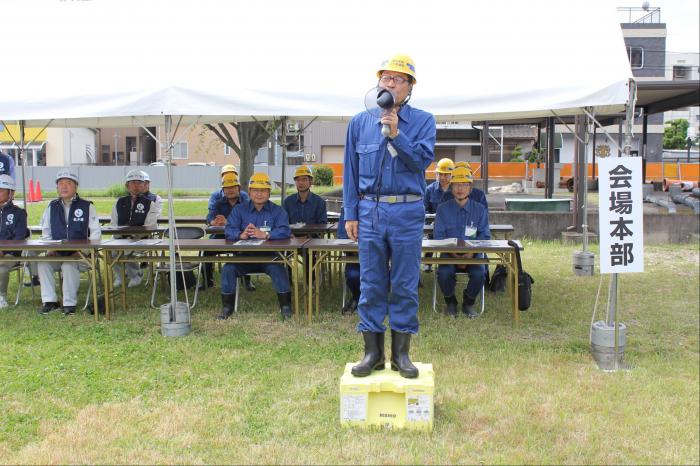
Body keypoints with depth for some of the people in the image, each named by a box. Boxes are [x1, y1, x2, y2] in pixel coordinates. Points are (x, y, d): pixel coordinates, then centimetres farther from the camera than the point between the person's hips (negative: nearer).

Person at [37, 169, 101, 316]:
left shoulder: (87, 206, 1)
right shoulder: (52, 207, 13)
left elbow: (96, 232, -1)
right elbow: (46, 231, 17)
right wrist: (50, 248, 0)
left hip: (80, 255, -4)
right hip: (57, 254, 4)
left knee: (69, 266, -33)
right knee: (43, 264, -23)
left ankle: (70, 303, -22)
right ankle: (49, 301, -14)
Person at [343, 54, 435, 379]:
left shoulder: (423, 121, 4)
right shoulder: (360, 123, 9)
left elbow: (423, 159, -11)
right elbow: (351, 172, 10)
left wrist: (396, 134, -19)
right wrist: (350, 214, 5)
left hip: (407, 214, -1)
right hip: (369, 212, 2)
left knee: (405, 285, 3)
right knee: (370, 284, 4)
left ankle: (401, 352, 14)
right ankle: (373, 352, 14)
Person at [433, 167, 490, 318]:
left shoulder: (480, 209, 7)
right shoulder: (443, 209, 4)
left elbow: (484, 236, 3)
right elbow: (439, 236, -1)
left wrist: (471, 253, -15)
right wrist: (454, 255, -16)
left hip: (472, 255, 1)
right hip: (449, 254, 0)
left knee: (479, 274, -29)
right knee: (444, 273, -31)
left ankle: (468, 302, 2)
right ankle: (450, 302, 0)